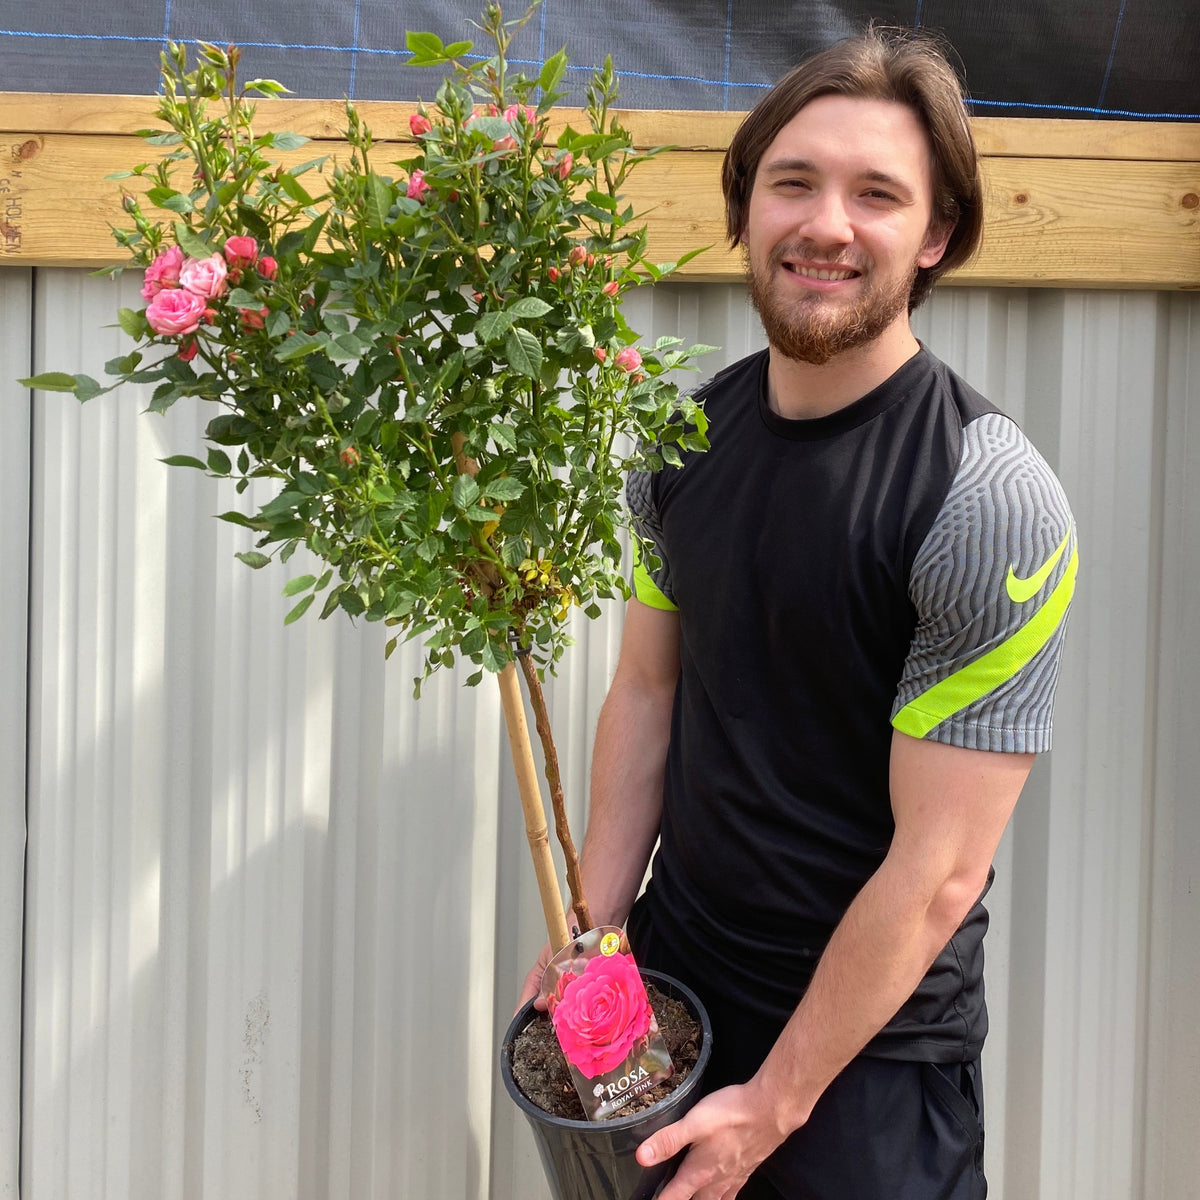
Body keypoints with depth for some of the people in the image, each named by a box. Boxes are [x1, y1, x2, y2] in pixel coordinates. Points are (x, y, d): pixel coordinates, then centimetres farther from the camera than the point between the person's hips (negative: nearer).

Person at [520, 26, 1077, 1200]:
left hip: (873, 1038, -5)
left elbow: (938, 869, -20)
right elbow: (648, 689, 6)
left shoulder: (990, 499, -22)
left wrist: (775, 1100, -15)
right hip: (671, 977, 6)